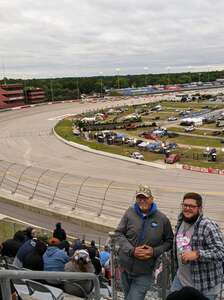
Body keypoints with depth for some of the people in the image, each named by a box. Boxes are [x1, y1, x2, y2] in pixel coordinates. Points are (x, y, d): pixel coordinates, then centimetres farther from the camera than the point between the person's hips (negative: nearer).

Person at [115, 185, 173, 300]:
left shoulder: (162, 219, -7)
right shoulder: (130, 213, -6)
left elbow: (169, 241, 3)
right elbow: (118, 233, -3)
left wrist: (154, 251, -13)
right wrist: (132, 250, -15)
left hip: (144, 273, -2)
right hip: (126, 267, 3)